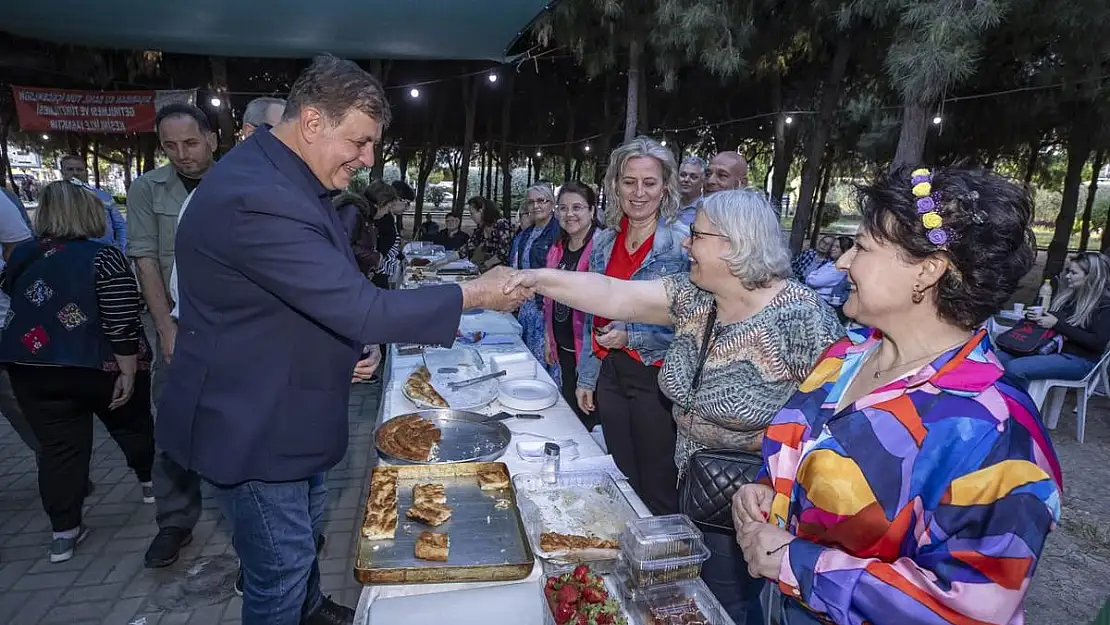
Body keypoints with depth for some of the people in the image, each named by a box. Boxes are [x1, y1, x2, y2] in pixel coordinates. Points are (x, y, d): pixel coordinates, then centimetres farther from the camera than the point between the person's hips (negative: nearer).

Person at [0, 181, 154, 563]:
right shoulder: (102, 257, -15)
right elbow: (122, 322, -19)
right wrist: (128, 372, -16)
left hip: (32, 367, 5)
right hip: (99, 366, -4)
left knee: (58, 446, 9)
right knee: (131, 424, 18)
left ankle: (64, 532, 13)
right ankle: (151, 481, 35)